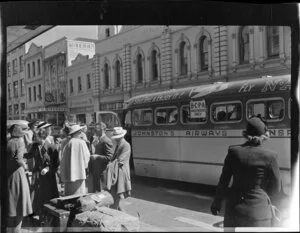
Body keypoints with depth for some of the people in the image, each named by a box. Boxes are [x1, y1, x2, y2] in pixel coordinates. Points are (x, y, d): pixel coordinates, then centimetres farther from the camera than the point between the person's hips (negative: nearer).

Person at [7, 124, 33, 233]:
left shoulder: (7, 142, 3)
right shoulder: (20, 142, -11)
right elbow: (18, 159, -23)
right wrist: (24, 165, -5)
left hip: (7, 174, 6)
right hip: (17, 174, -6)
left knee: (10, 201, 16)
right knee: (19, 202, 4)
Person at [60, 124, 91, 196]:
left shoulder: (68, 143, 3)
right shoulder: (81, 142, -8)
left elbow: (63, 160, 7)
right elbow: (87, 156, -3)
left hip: (69, 173, 4)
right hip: (79, 173, -4)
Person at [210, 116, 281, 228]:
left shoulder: (234, 151, -5)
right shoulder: (270, 156, -10)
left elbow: (223, 181, 1)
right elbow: (275, 188, 1)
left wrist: (216, 203, 14)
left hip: (234, 208, 3)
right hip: (257, 210, -3)